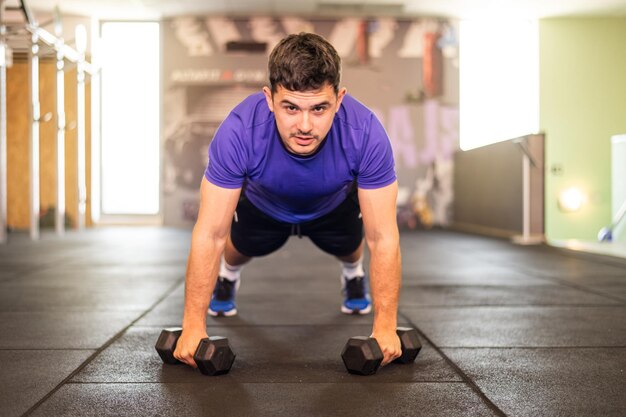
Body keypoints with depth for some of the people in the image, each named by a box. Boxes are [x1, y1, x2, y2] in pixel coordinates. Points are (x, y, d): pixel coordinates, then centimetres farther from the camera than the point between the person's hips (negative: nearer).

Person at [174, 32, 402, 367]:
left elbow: (383, 237, -34)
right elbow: (210, 235, -36)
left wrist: (385, 327, -33)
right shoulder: (238, 132, -43)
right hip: (263, 203, 0)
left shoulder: (365, 133, -43)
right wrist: (193, 326, -34)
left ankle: (353, 274, 37)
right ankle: (227, 275, 43)